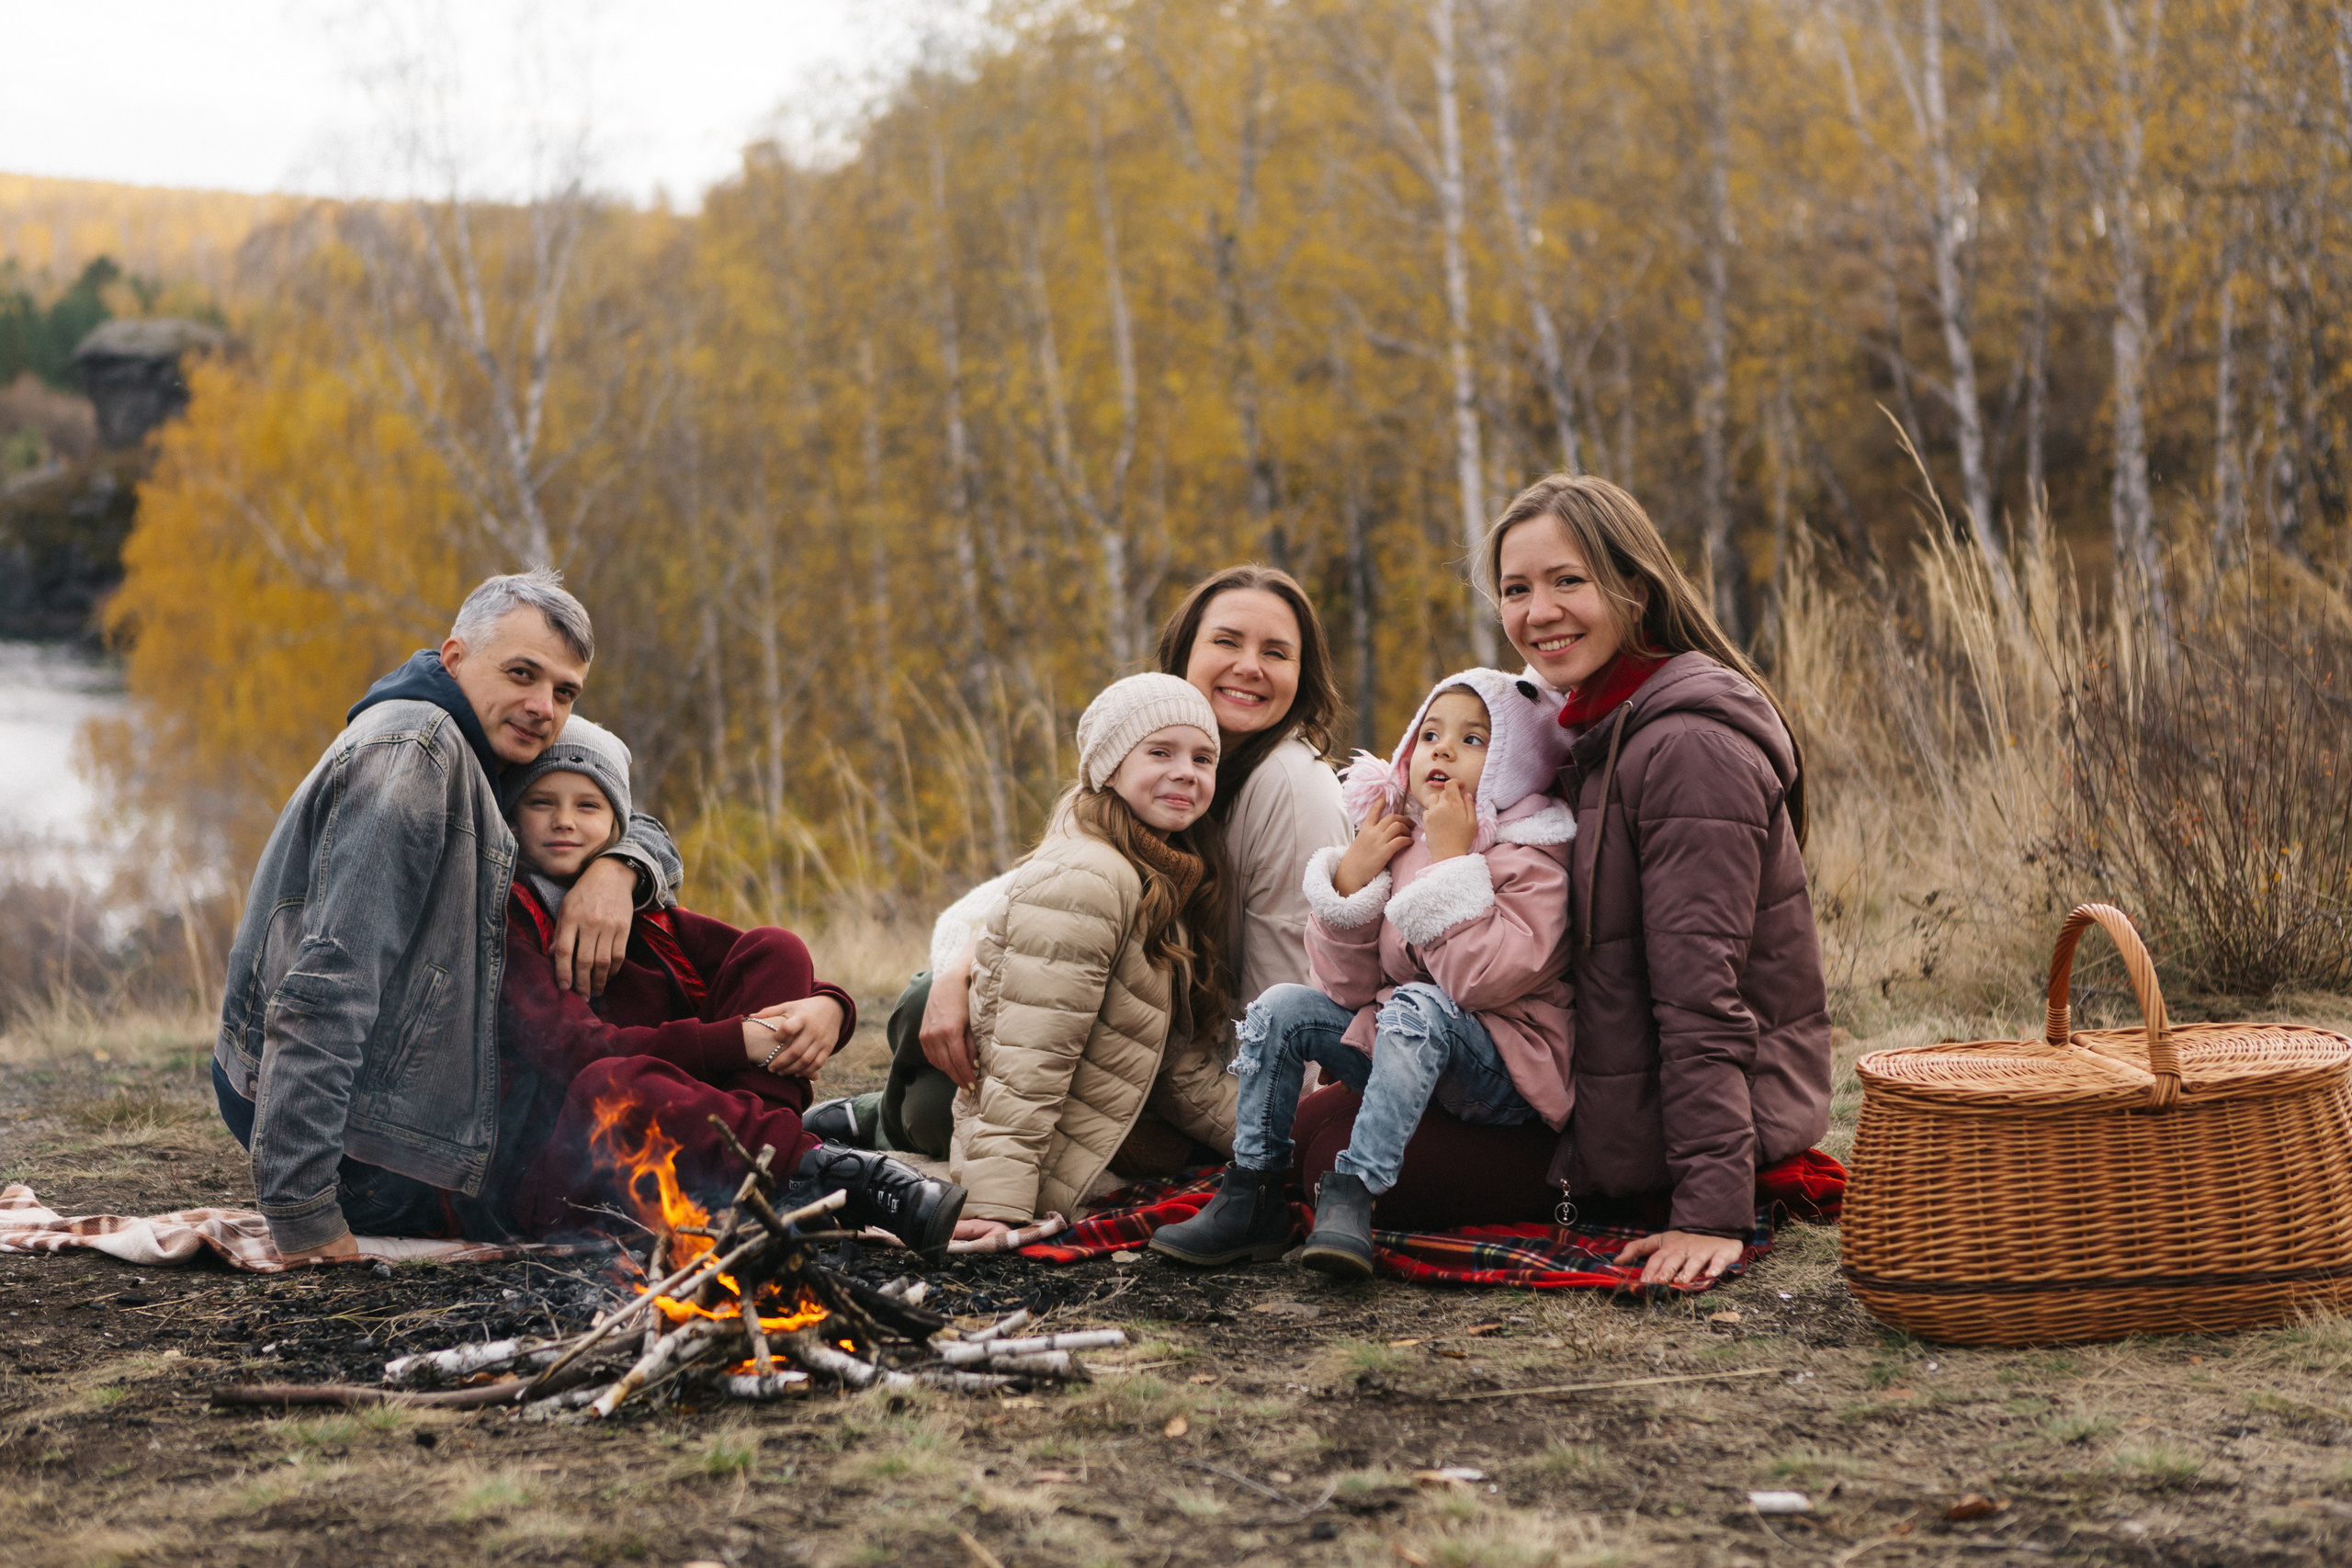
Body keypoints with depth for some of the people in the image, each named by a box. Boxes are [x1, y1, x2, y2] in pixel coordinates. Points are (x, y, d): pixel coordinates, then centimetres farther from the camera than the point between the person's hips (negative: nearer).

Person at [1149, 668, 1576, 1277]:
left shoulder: (1531, 863, -10)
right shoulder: (1395, 844, 7)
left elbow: (1480, 980, -26)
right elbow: (1346, 987, 1)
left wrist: (1454, 862, -23)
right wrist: (1351, 878, -10)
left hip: (1504, 1074, -6)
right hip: (1402, 1048, 6)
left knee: (1416, 1006, -33)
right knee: (1283, 1006, -7)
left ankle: (1351, 1193, -38)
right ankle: (1252, 1194, -8)